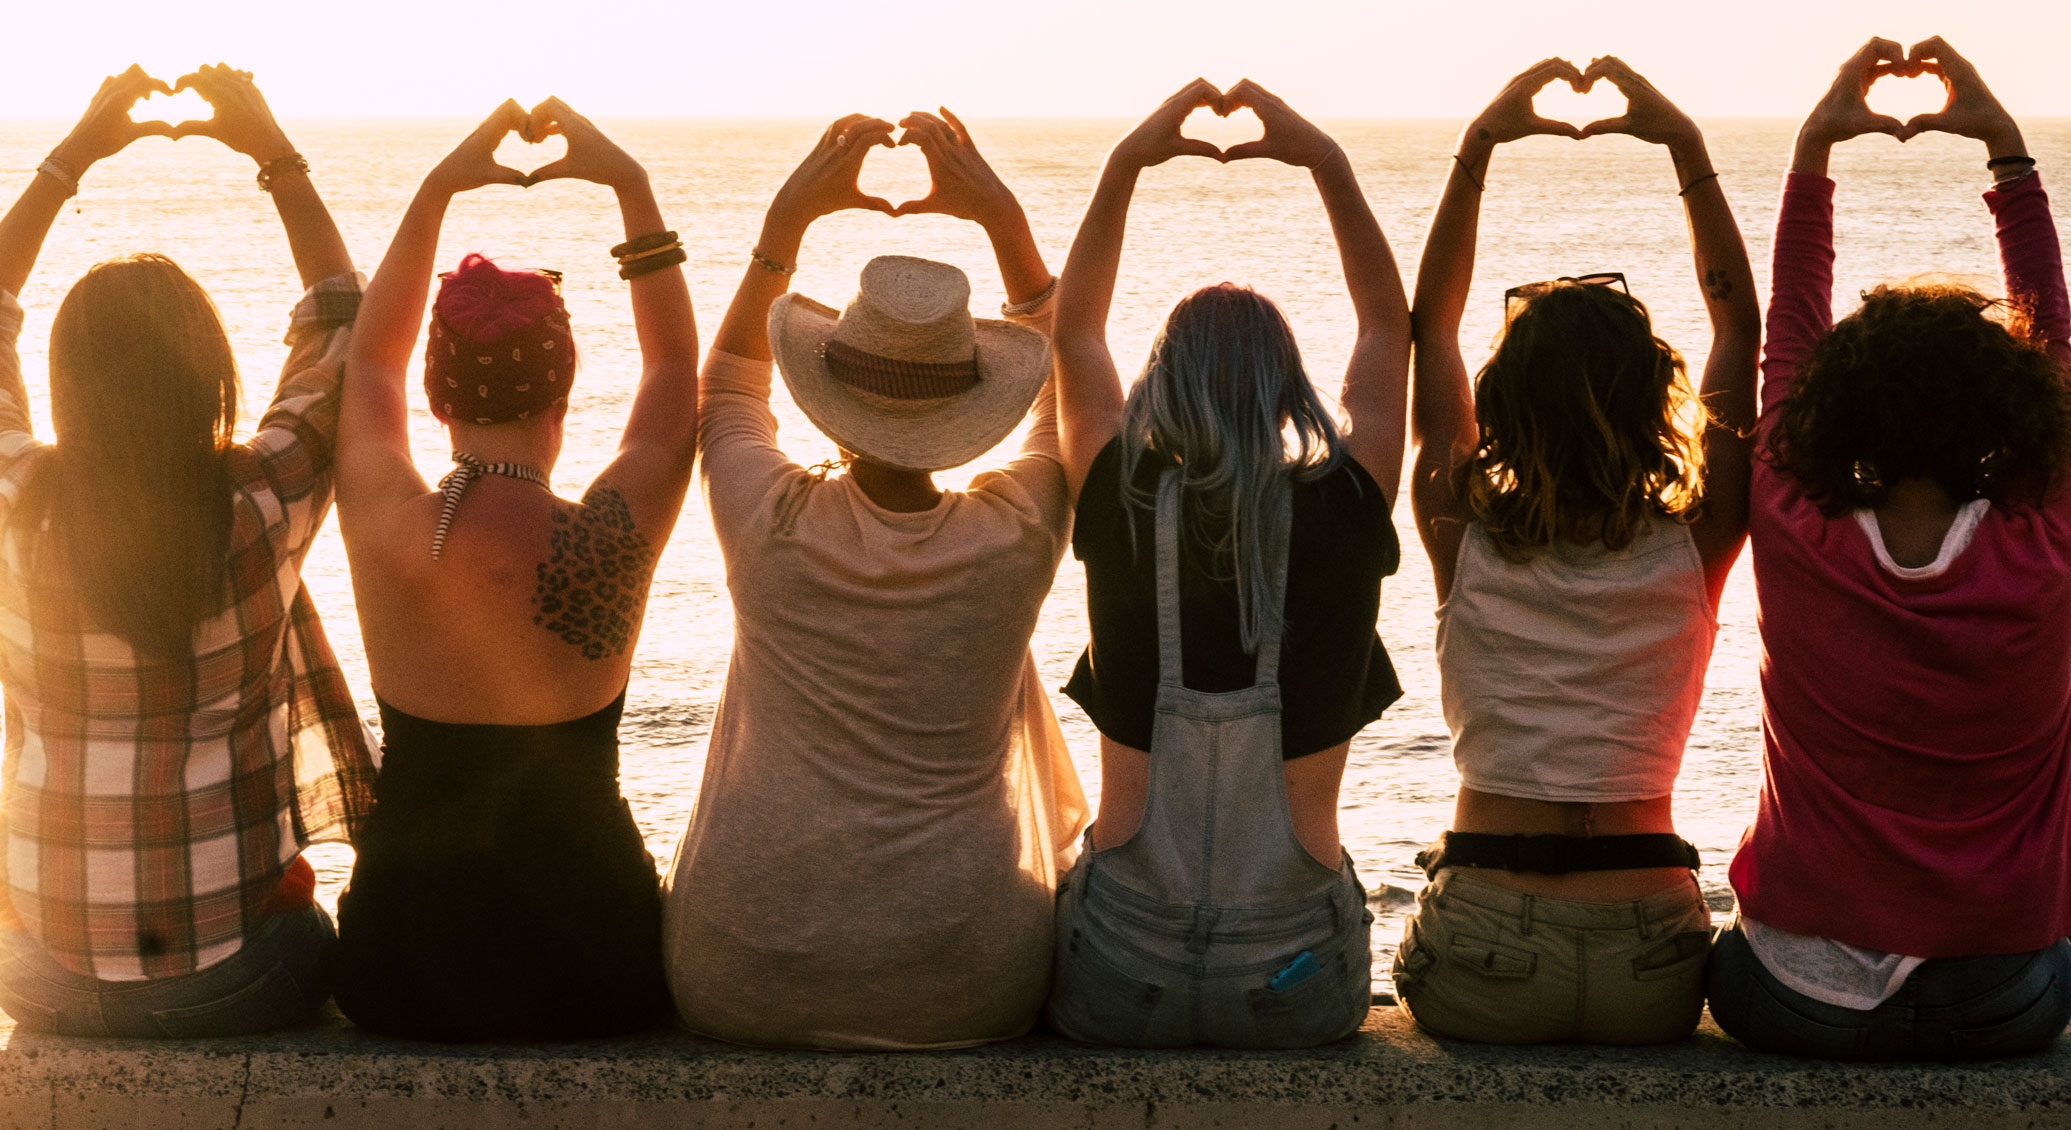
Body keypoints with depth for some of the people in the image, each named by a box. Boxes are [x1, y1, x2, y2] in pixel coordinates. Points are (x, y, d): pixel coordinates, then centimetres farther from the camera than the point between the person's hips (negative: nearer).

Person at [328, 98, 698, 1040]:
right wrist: (631, 186, 5)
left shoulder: (384, 528, -13)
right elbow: (676, 365, 2)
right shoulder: (609, 539, -19)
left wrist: (436, 190, 11)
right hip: (588, 979, -2)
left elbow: (370, 360, 9)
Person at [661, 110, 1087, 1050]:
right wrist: (1002, 218, 8)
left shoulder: (770, 524, -11)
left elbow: (726, 385, 13)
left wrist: (789, 216, 10)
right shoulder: (1016, 536, -11)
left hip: (742, 988, 0)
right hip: (960, 996, 0)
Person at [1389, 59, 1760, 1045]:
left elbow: (1429, 328, 7)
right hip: (1651, 978, 1)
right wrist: (1687, 149, 6)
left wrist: (1478, 148, 6)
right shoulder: (1695, 549, -5)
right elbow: (1740, 326, 6)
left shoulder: (1465, 540, -4)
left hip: (1480, 967, 0)